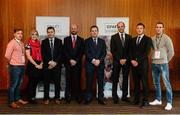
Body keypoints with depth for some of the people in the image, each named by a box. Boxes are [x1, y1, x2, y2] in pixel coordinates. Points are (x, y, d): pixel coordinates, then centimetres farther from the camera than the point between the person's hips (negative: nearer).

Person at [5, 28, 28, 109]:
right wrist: (11, 62, -3)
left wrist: (22, 63, 8)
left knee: (18, 84, 18)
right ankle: (11, 102, 12)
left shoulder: (22, 43, 12)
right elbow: (7, 55, -17)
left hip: (22, 66, 7)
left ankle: (17, 99, 31)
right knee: (13, 85, 1)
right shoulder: (12, 43, -12)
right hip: (14, 67, -7)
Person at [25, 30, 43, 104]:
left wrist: (41, 64, -2)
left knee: (36, 82, 10)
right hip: (32, 65, -5)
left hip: (39, 65, 5)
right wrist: (36, 65, -13)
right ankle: (30, 98, 12)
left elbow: (40, 55, 12)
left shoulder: (38, 43, 11)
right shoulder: (28, 44, -5)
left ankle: (33, 97, 20)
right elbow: (28, 56, -10)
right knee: (31, 82, 1)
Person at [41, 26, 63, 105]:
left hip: (57, 65, 0)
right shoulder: (44, 42, 7)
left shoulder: (59, 41, 7)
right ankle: (46, 98, 13)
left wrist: (55, 62, -10)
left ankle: (57, 98, 14)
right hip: (47, 65, 0)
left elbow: (61, 53, 0)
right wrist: (49, 62, -11)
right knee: (46, 83, 4)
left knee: (57, 82, 4)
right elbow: (43, 54, 0)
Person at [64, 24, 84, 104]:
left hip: (77, 63, 0)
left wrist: (76, 60, -8)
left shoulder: (81, 40, 9)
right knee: (68, 80, 0)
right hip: (68, 63, 0)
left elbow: (81, 52, 2)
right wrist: (70, 60, -9)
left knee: (77, 80, -1)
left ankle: (78, 96, 4)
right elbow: (65, 51, 2)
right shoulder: (66, 39, 10)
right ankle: (68, 97, 4)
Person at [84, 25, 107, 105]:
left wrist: (99, 60, -12)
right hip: (89, 64, -2)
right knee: (89, 82, 2)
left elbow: (104, 53, 4)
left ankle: (101, 98, 9)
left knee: (100, 82, 3)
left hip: (100, 64, 2)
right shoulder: (87, 41, 6)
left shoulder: (102, 41, 13)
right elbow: (86, 53, -4)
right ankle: (88, 98, 10)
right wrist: (93, 60, -15)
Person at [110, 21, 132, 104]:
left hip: (126, 61, 2)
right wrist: (119, 60, -10)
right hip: (116, 61, -2)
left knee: (125, 79, 6)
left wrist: (126, 59, -7)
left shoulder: (129, 37, 9)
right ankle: (115, 97, 8)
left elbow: (130, 50, 5)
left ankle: (124, 96, 13)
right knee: (115, 80, 1)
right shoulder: (114, 37, 3)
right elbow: (112, 50, -3)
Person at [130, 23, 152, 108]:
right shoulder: (133, 39, 17)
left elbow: (146, 52, -9)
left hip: (143, 63, -5)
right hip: (134, 63, 5)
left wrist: (138, 61, -14)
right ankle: (136, 99, 15)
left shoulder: (148, 39, 1)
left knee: (144, 82, -2)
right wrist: (132, 60, -5)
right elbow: (131, 51, 13)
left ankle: (145, 101, 4)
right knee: (136, 82, 7)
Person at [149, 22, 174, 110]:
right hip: (154, 63, 5)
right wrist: (153, 59, 8)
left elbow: (171, 52, -4)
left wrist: (165, 60, 2)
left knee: (166, 83, -4)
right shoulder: (152, 39, 5)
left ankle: (169, 103, 3)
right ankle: (158, 100, 26)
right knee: (156, 82, 13)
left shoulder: (166, 38, -6)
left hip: (163, 64, -5)